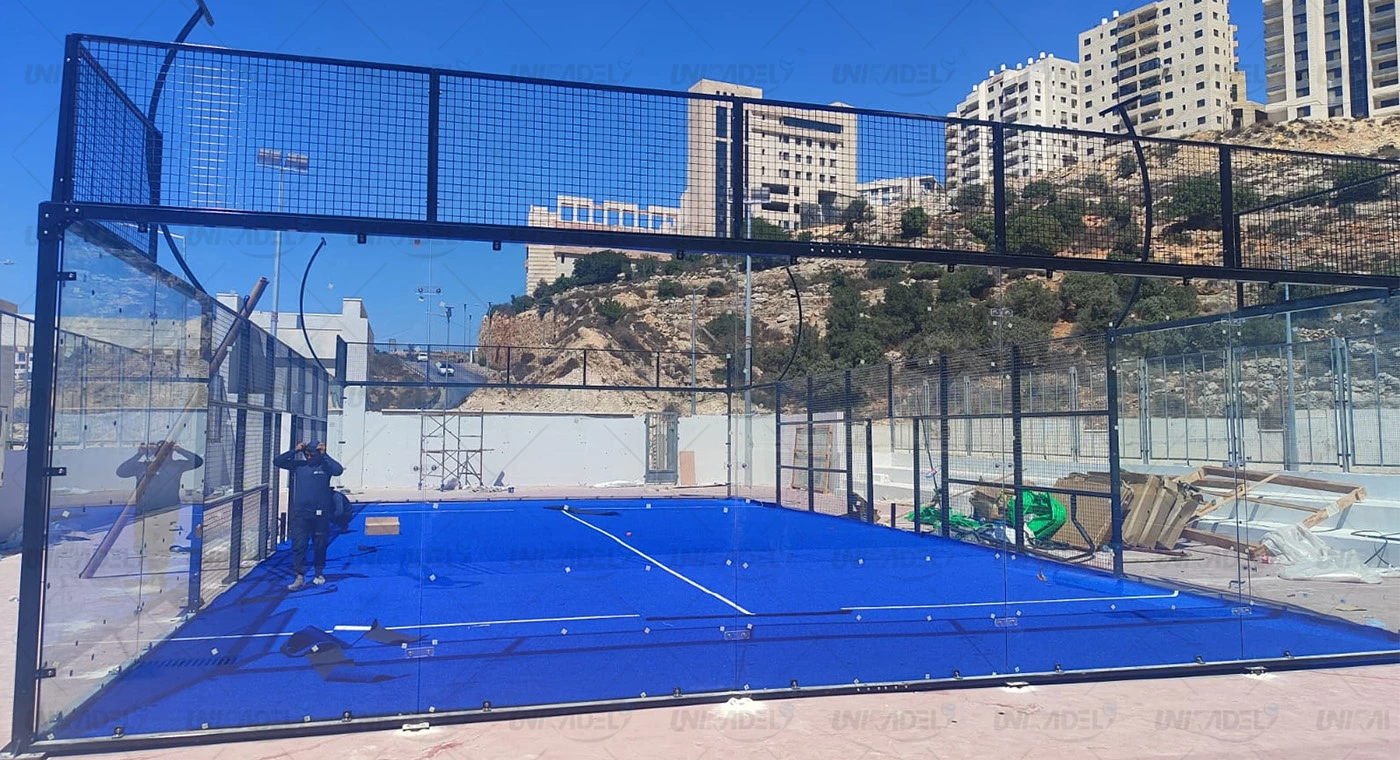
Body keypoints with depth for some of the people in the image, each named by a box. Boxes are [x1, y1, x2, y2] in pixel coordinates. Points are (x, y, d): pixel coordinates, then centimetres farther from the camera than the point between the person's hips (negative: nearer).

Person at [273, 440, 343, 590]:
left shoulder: (325, 466, -1)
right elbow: (277, 461, 3)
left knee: (320, 546, 9)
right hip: (299, 513, 2)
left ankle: (319, 574, 25)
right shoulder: (299, 465, 7)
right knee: (298, 545, -4)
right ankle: (299, 577, -2)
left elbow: (338, 470, -21)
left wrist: (324, 455, -15)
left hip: (320, 514, -1)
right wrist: (294, 451, -6)